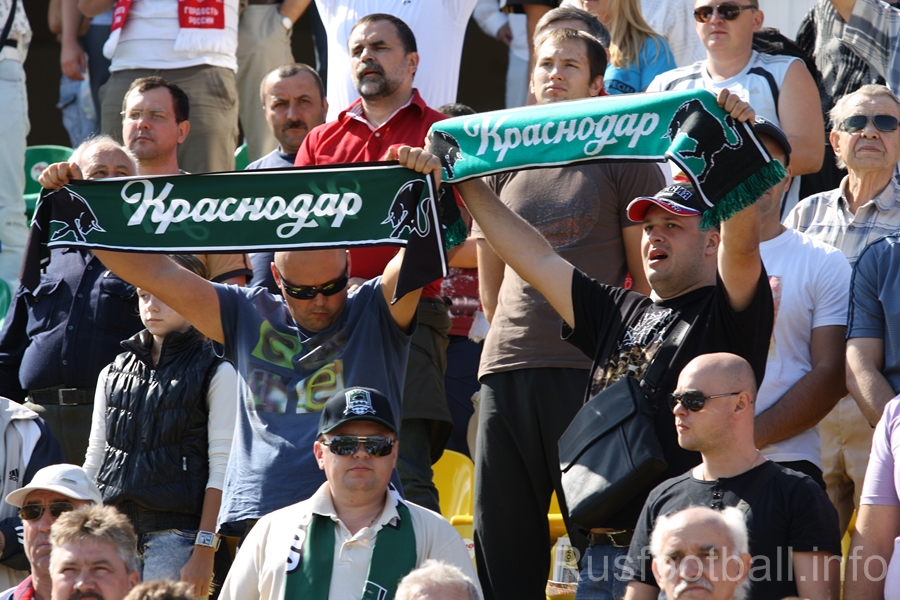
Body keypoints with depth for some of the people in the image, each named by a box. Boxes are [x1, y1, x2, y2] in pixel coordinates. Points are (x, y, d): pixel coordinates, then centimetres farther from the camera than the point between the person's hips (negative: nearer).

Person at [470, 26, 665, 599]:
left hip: (593, 369, -5)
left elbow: (647, 275, 3)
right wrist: (520, 339, 16)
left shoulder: (623, 159, 6)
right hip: (506, 365, 5)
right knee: (501, 531, 3)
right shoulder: (503, 165, 18)